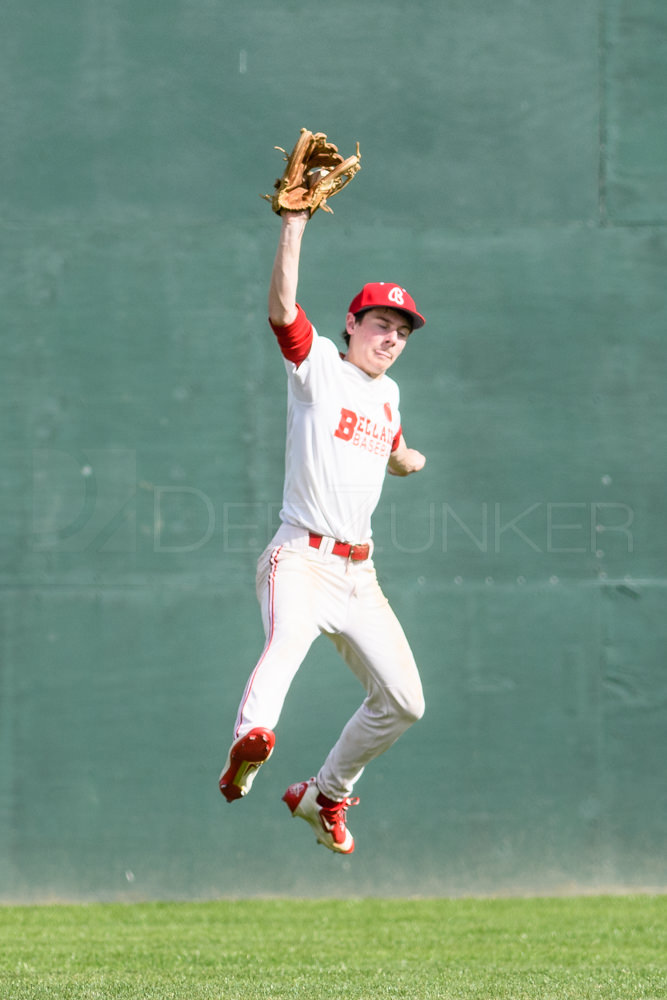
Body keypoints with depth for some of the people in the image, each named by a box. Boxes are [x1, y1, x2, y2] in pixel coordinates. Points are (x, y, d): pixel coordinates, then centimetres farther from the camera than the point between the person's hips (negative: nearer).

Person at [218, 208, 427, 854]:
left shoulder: (387, 394, 19)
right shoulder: (319, 366, -1)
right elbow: (281, 310, -22)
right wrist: (294, 224, -28)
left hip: (359, 570, 7)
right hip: (301, 558, -7)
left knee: (403, 701, 5)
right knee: (288, 637, -38)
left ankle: (324, 796, 23)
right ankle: (251, 739, -67)